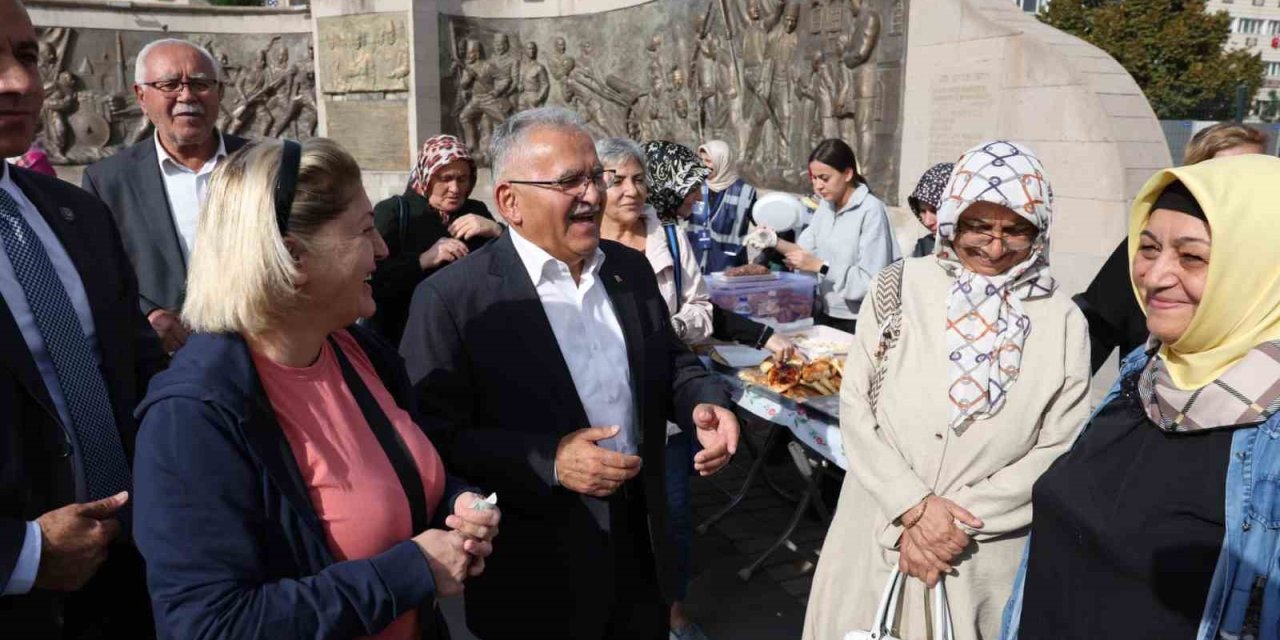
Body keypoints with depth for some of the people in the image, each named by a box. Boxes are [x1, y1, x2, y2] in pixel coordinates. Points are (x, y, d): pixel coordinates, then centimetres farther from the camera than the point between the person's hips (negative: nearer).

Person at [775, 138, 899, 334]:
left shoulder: (871, 211, -18)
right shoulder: (827, 204, 7)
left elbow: (870, 280, -23)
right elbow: (807, 249, 3)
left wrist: (819, 266, -25)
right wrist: (777, 243, -13)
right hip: (825, 314, 7)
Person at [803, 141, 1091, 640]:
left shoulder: (1062, 322, -4)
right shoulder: (900, 287, -4)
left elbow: (1059, 450, -5)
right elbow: (855, 405, -4)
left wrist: (963, 518, -13)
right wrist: (914, 505, -14)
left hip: (984, 558, 0)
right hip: (877, 538, 1)